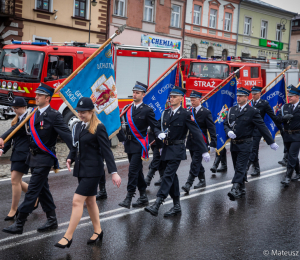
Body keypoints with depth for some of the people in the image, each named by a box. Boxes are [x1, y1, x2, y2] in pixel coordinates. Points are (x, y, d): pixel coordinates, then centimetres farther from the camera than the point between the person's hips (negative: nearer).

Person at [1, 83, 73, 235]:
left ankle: (19, 224, 2)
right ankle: (52, 220, 27)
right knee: (42, 190, 15)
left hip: (44, 159, -8)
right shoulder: (33, 114, 9)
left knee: (32, 191, -4)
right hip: (34, 158, 8)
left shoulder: (54, 115, -13)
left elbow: (66, 135, -17)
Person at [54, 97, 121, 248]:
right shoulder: (78, 126, 9)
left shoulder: (99, 128, -13)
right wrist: (70, 158, -3)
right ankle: (97, 231, 31)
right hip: (81, 168, 8)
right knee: (90, 201, 16)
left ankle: (68, 237, -3)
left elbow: (106, 150, -15)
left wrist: (113, 172, -18)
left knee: (77, 201, -10)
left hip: (93, 170, -8)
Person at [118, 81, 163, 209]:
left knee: (133, 170, -11)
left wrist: (159, 134, -25)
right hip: (129, 144, 7)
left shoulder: (147, 110, -6)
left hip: (139, 145, -6)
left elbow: (154, 126, -8)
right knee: (137, 171, 13)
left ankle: (128, 198, -6)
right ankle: (143, 197, 24)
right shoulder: (128, 109, 11)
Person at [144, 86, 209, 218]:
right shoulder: (166, 113, 11)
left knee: (168, 175, -13)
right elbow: (162, 127, 23)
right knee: (172, 177, 11)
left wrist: (204, 151, -14)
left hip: (177, 149, -7)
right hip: (166, 148, 7)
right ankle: (177, 206, 20)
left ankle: (157, 205, -17)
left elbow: (196, 133, -10)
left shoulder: (185, 114, -8)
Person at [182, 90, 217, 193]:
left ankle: (188, 184, -11)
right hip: (191, 142, 6)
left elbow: (212, 129, -8)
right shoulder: (189, 112, 6)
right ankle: (202, 181, 30)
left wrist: (213, 145, -12)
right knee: (197, 163, 15)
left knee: (195, 163, -9)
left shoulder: (206, 112, -8)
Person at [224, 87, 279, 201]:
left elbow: (262, 127, -5)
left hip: (245, 144, -5)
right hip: (234, 144, 5)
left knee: (240, 168, -11)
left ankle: (235, 190, -15)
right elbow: (226, 124, 14)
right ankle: (242, 189, 24)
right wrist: (228, 132, -9)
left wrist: (271, 142, -2)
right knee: (238, 168, 13)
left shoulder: (253, 111, -6)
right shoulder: (232, 110, 9)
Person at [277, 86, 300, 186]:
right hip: (287, 135, 5)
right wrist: (284, 117, -16)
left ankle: (288, 177, -12)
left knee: (292, 155, -13)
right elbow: (278, 119, 4)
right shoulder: (285, 107, 9)